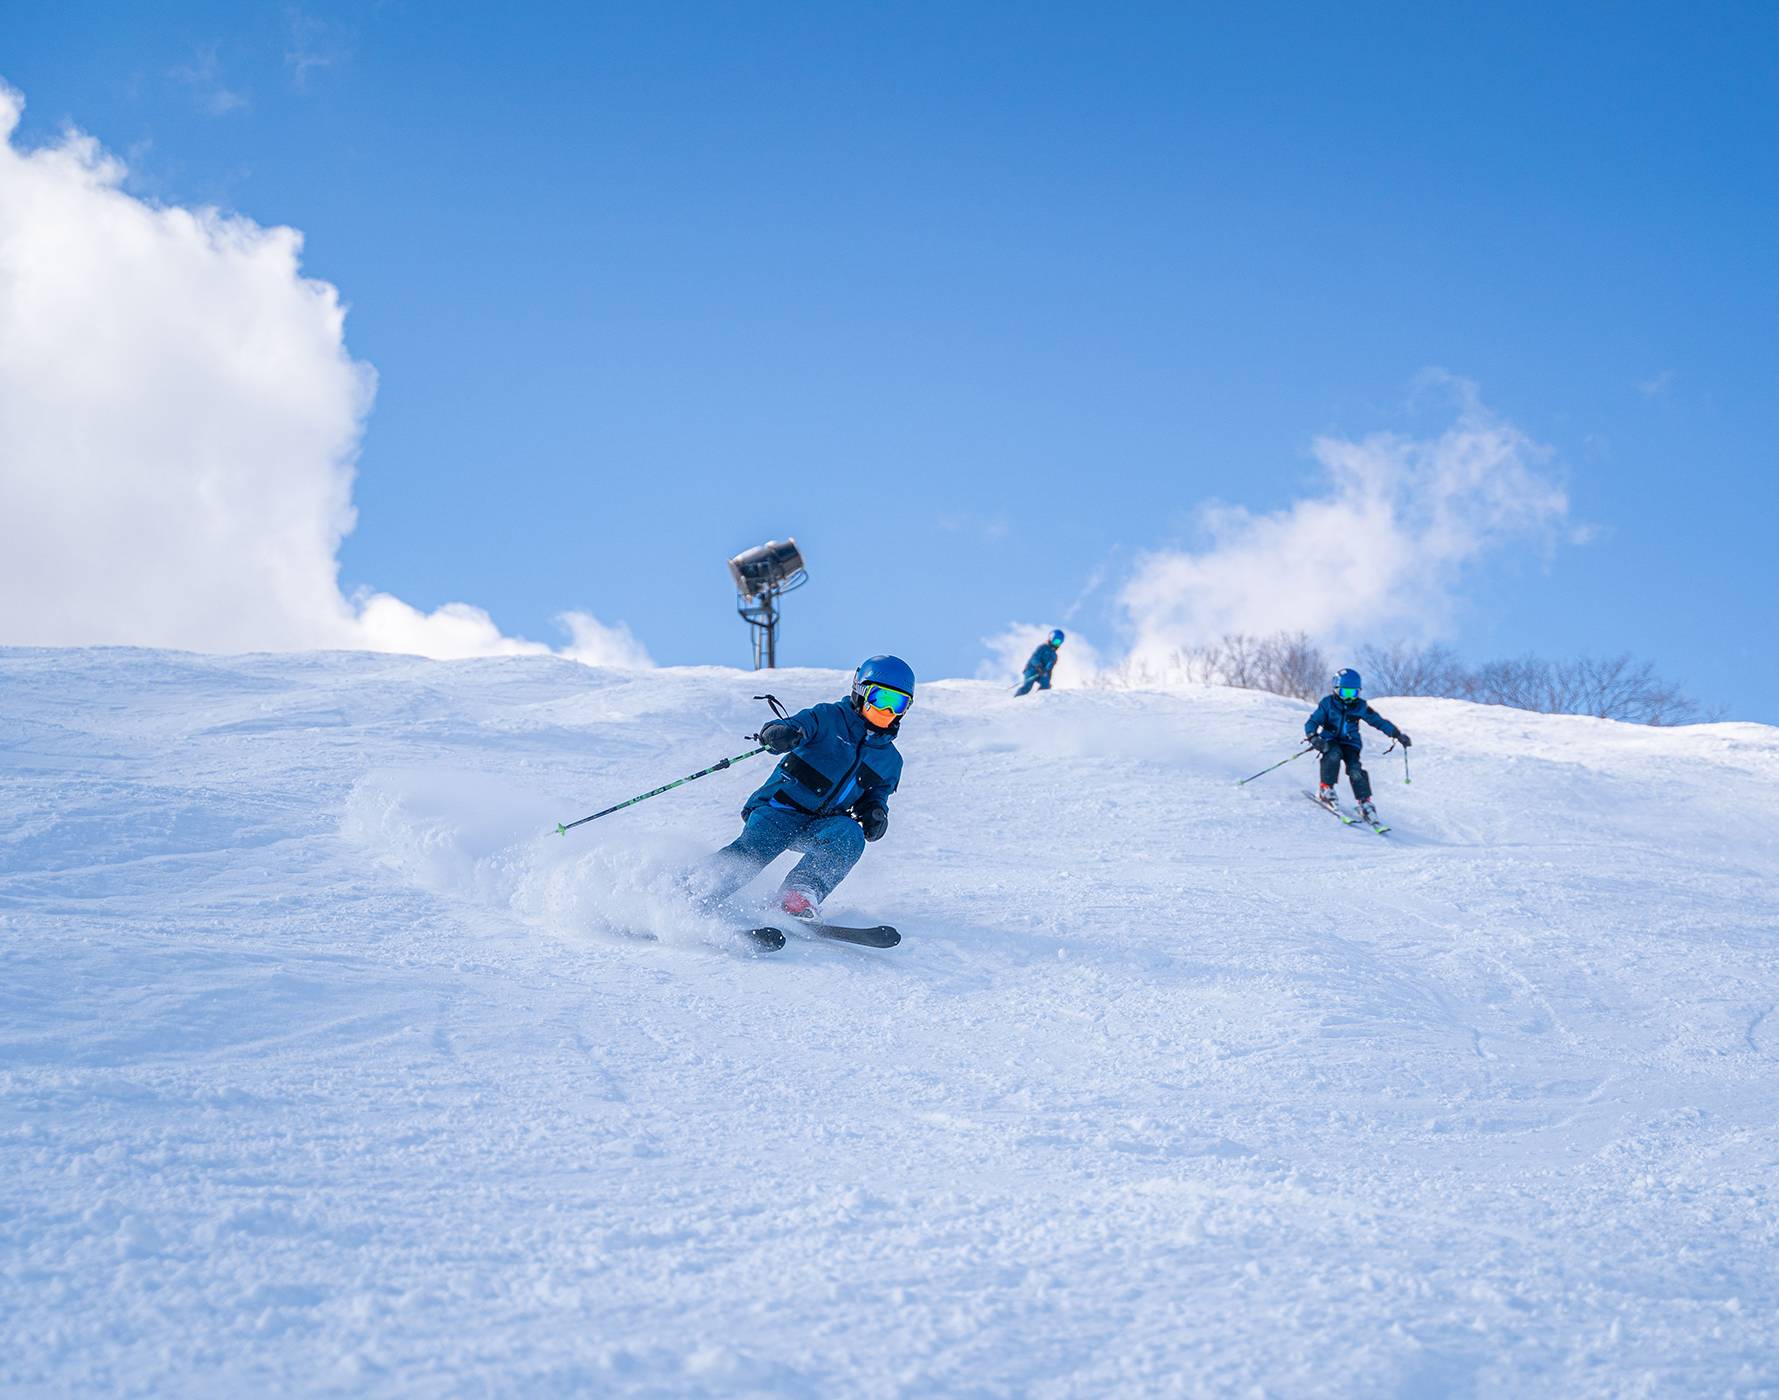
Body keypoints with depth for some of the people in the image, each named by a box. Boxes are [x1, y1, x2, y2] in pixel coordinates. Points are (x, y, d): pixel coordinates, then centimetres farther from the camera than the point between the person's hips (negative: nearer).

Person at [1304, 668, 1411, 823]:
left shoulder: (1360, 706, -1)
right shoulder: (1328, 703, -7)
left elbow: (1379, 721, 3)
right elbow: (1312, 723, -10)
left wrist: (1397, 734, -7)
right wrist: (1313, 738, -30)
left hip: (1350, 742, 2)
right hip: (1330, 740, -1)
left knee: (1355, 768, -22)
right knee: (1334, 755, -34)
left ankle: (1365, 802, -16)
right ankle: (1326, 789, -21)